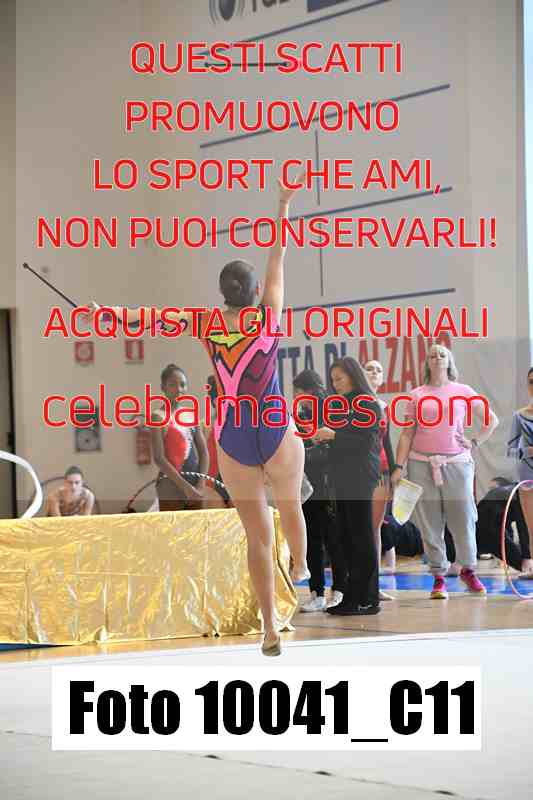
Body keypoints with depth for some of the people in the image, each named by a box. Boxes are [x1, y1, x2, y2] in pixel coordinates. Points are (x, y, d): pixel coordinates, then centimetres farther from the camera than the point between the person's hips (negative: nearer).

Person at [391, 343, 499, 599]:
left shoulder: (463, 391, 8)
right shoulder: (417, 395, 9)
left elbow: (491, 420, 16)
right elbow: (407, 433, 7)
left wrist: (475, 443, 5)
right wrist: (399, 467, -1)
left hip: (456, 463, 0)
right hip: (422, 463, 1)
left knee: (463, 520, -3)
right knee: (430, 523, 0)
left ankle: (468, 570, 16)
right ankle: (438, 578, 7)